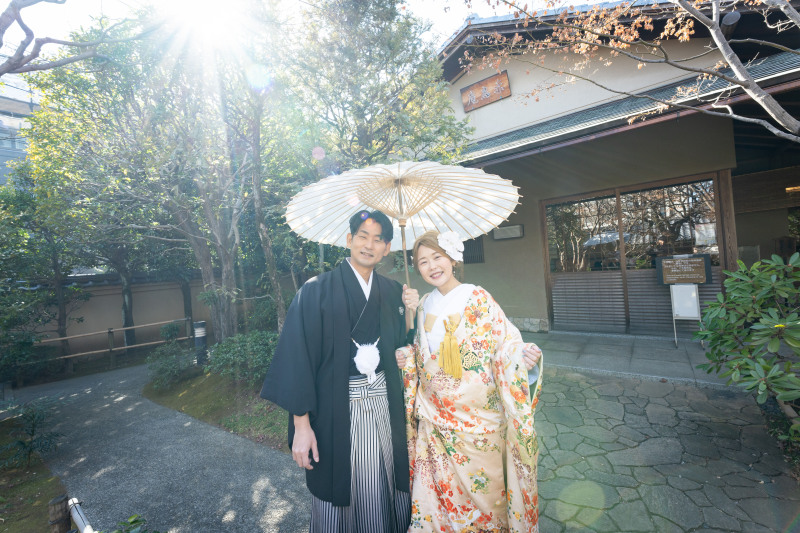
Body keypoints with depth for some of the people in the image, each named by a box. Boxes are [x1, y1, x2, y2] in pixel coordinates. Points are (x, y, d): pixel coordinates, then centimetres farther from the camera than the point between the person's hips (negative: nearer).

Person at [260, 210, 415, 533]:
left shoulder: (392, 292, 4)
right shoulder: (317, 290, -10)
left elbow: (400, 349, 10)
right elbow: (296, 356, -12)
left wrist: (410, 314, -6)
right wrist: (301, 424, -12)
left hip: (384, 404, 4)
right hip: (336, 410, -3)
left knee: (385, 487, 17)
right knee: (340, 489, 13)